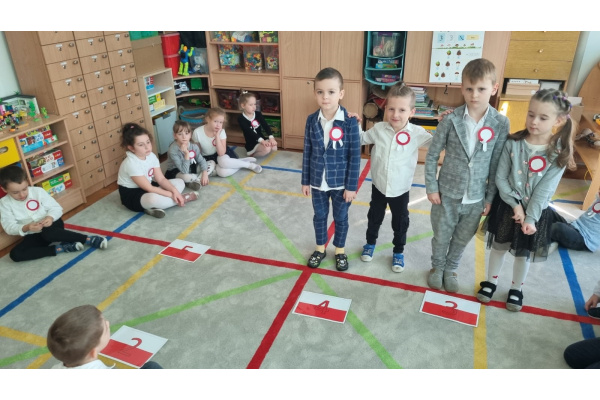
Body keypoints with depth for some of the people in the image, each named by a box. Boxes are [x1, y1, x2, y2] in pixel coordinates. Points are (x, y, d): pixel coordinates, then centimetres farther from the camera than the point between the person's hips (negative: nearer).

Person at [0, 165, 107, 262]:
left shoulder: (38, 191, -8)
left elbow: (56, 208, -7)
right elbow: (9, 227, -11)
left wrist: (50, 217, -31)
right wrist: (26, 228, -33)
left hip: (51, 225, -3)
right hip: (33, 236, 3)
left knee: (48, 232, -39)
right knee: (15, 254, -23)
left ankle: (88, 239, -35)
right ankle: (60, 248, -29)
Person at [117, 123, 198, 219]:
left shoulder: (151, 156, -5)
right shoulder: (131, 164, -27)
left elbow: (161, 179, -4)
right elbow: (149, 188, -26)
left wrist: (174, 191, -22)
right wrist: (171, 195, -24)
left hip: (147, 188, 9)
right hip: (131, 195, -9)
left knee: (179, 182, 3)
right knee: (153, 198, -42)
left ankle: (153, 207, -18)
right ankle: (182, 198, -14)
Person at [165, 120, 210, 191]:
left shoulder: (193, 145, -14)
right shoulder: (173, 150, -30)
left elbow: (201, 160, -8)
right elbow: (184, 171, -34)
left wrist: (205, 173, -25)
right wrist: (187, 154, -41)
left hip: (191, 168, 6)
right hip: (175, 171, -6)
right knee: (186, 177, -41)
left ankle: (195, 181, -15)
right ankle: (199, 179, -7)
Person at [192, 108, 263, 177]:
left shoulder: (221, 131, -17)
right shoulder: (197, 132, -18)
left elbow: (221, 153, -25)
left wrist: (217, 136, -30)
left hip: (222, 153, 0)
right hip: (207, 158, 0)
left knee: (223, 161, -38)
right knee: (222, 172, -32)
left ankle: (249, 164, -17)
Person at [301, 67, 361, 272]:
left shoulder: (350, 122, -17)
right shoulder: (311, 120, -7)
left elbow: (355, 157, -12)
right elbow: (307, 153, 1)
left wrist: (352, 186, -10)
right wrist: (305, 181, 4)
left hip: (341, 182, -3)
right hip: (318, 182, 3)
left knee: (341, 218, 17)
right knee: (319, 216, 20)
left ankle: (340, 250, 40)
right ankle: (320, 248, 43)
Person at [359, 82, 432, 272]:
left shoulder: (417, 133, -16)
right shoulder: (378, 129, -11)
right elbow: (361, 139, 8)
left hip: (401, 189, -1)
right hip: (378, 186, 1)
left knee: (400, 223, 16)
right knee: (374, 217, 22)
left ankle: (398, 252, 40)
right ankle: (370, 243, 47)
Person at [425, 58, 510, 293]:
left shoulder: (501, 123, -9)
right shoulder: (451, 120, -13)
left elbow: (497, 164, -3)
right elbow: (432, 155, -5)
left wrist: (491, 197, 0)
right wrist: (431, 187, -6)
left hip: (476, 197, 1)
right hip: (447, 193, -1)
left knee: (462, 239, 19)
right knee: (441, 236, 17)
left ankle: (451, 269, 45)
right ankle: (437, 267, 43)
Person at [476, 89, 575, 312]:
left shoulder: (559, 153, -12)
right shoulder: (513, 143, -11)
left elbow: (544, 190, -15)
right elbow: (500, 178, -10)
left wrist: (530, 218, -18)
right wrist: (515, 205, -15)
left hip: (536, 212, 0)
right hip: (507, 206, 1)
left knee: (524, 253, 16)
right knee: (499, 247, 16)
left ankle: (516, 288, 38)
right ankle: (491, 282, 37)